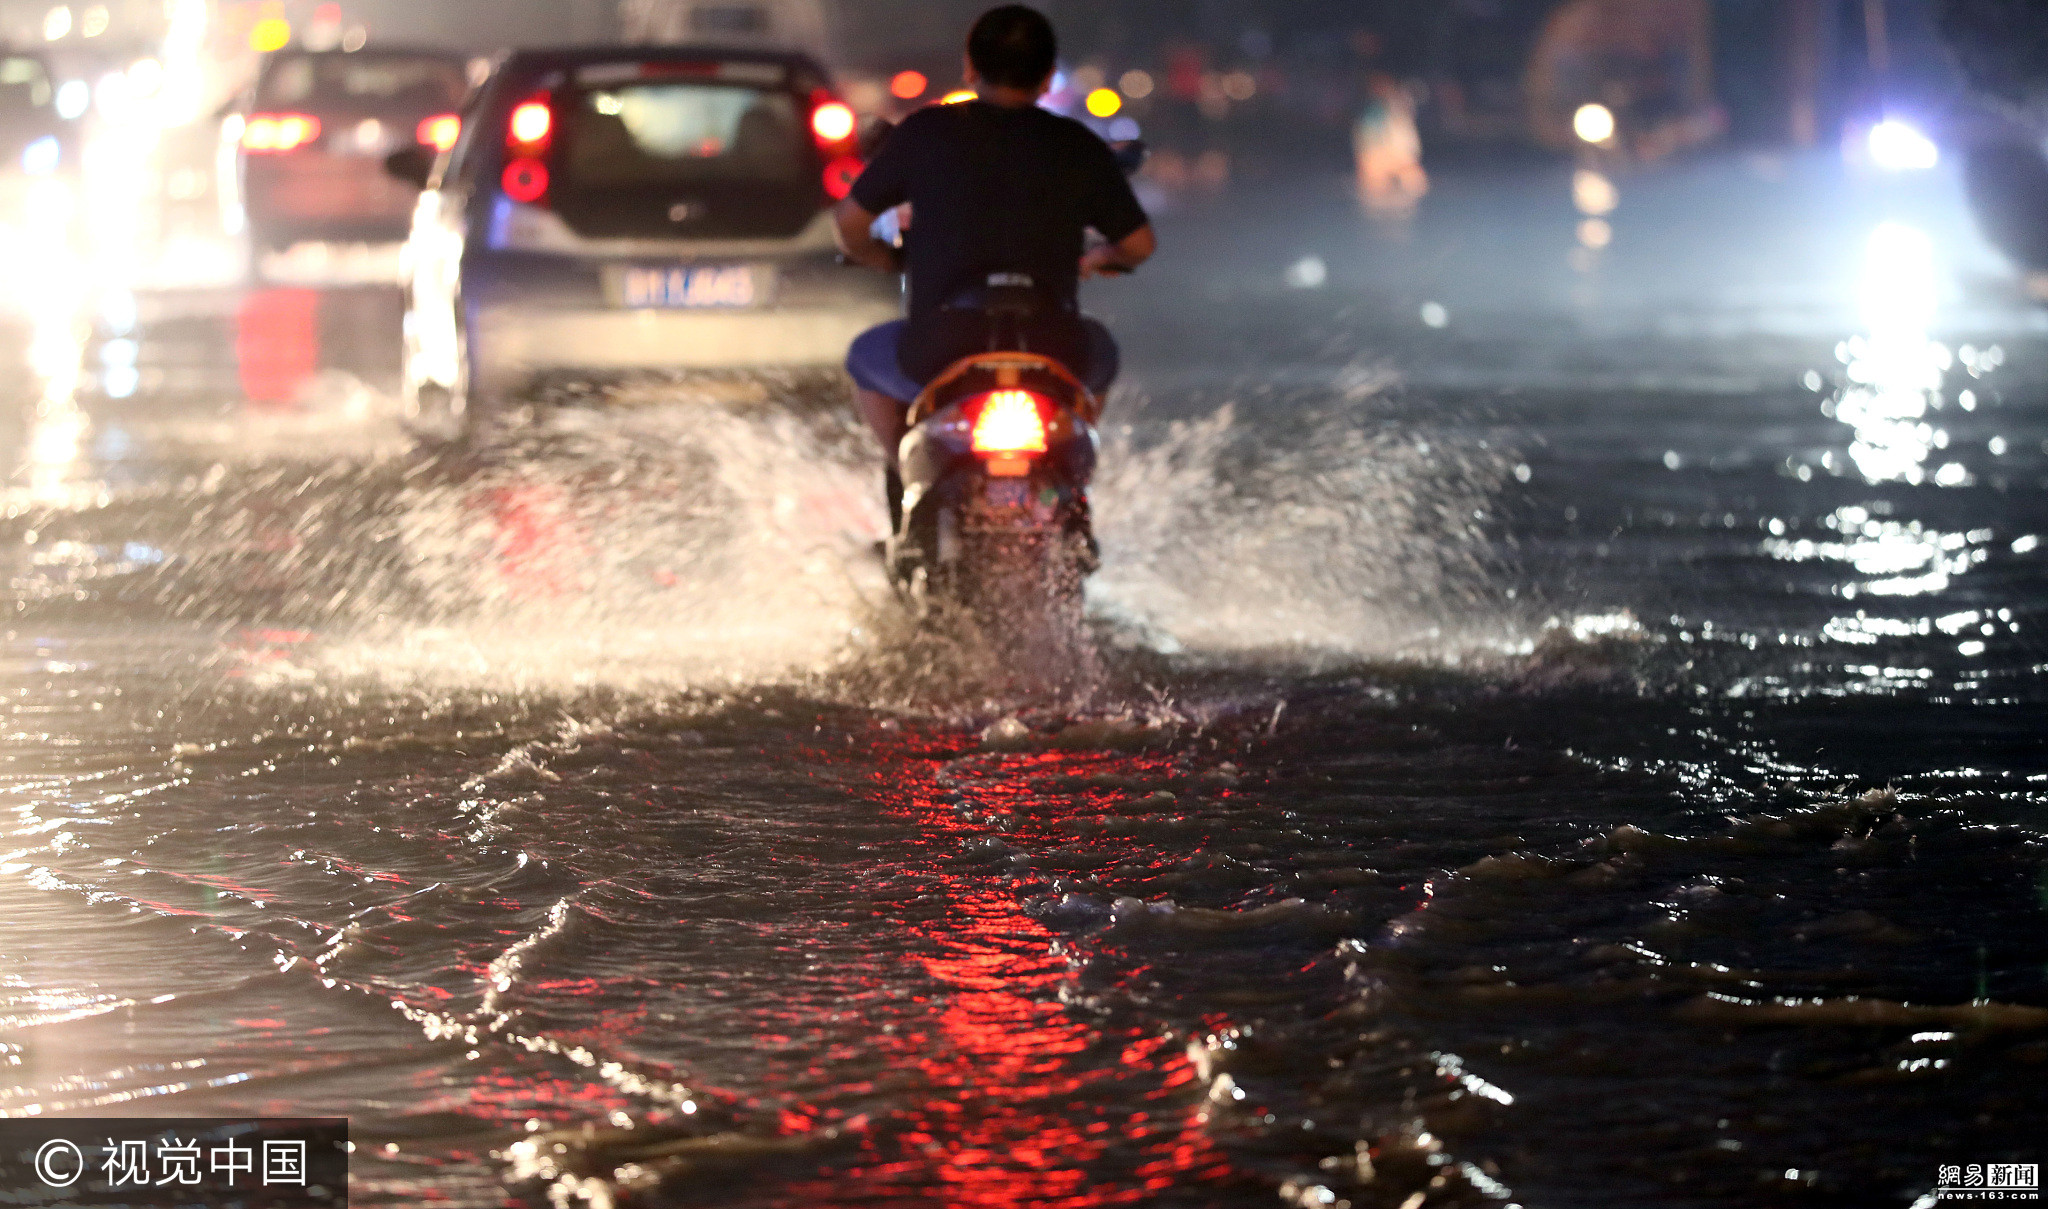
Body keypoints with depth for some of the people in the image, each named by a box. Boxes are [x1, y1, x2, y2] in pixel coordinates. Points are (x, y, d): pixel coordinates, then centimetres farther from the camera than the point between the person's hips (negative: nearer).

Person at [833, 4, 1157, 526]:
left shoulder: (925, 133, 2)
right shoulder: (1078, 147, 3)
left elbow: (850, 219, 9)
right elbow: (1140, 244, 9)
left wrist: (882, 259, 32)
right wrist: (1101, 258, 33)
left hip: (939, 346, -1)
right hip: (1051, 349, 1)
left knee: (867, 359, 32)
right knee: (1099, 356, 36)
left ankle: (909, 485, 18)